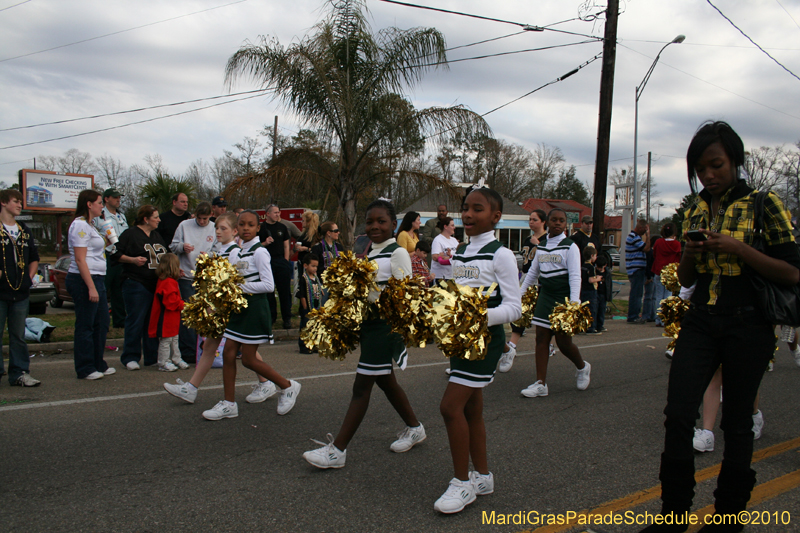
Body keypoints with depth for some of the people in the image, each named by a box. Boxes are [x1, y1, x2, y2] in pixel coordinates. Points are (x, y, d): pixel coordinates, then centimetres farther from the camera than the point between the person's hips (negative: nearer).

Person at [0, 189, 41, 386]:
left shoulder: (25, 231, 15)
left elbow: (34, 258, 22)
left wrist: (30, 277, 10)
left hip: (21, 293, 5)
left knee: (18, 336, 10)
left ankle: (20, 373, 15)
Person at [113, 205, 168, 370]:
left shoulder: (157, 235, 20)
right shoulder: (130, 234, -3)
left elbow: (164, 256, 28)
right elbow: (117, 254, -8)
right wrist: (133, 260, -21)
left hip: (157, 284, 7)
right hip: (136, 284, -7)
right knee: (135, 321, -4)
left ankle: (152, 356, 15)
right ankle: (130, 358, 5)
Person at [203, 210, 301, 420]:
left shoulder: (259, 252, -13)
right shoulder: (241, 252, 13)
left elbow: (268, 285, -19)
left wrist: (240, 286, -18)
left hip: (255, 307, -8)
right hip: (240, 307, 8)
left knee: (248, 359, -3)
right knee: (228, 353, 6)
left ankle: (288, 386, 14)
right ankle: (229, 404, 16)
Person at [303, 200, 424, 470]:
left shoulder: (397, 253, -10)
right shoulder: (369, 254, 13)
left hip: (385, 324, -8)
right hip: (368, 322, 8)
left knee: (362, 386, -4)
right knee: (385, 381, 18)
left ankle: (337, 450, 2)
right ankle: (414, 427, 37)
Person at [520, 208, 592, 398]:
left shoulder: (570, 247, -6)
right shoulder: (541, 246, 11)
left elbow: (575, 276, -13)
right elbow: (533, 272, 21)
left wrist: (574, 302, -24)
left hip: (563, 298, -5)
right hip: (545, 296, 5)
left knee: (563, 341, -2)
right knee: (541, 338, 1)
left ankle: (582, 367, 30)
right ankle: (541, 384, 5)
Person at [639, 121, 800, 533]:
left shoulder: (764, 205, -3)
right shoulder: (694, 211, 10)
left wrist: (738, 248, -20)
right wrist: (689, 255, -8)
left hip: (748, 325, -3)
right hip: (700, 322, 4)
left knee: (736, 422, 7)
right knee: (678, 413, -5)